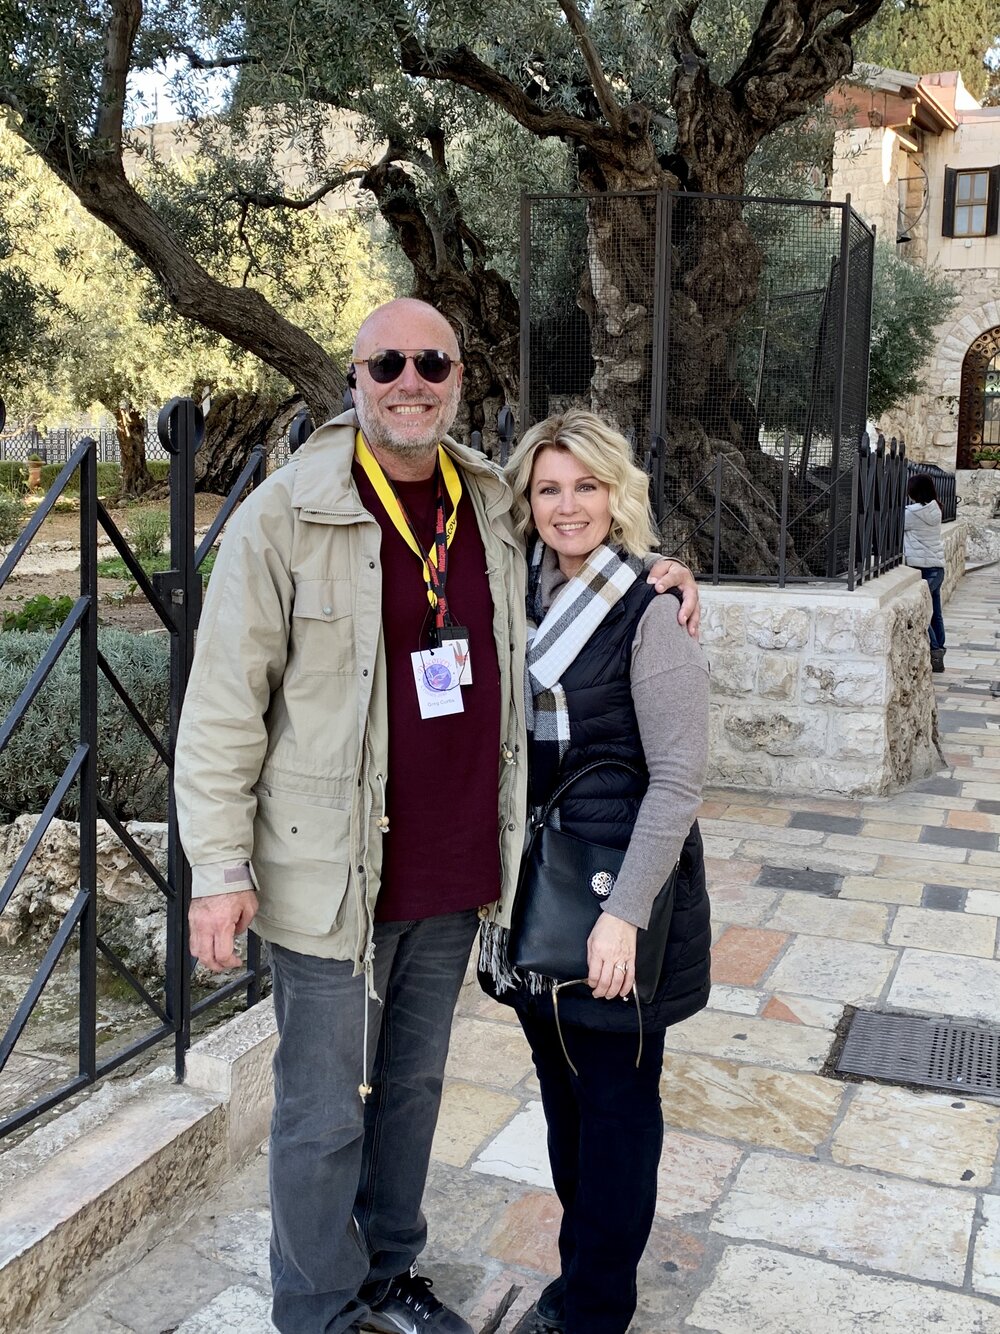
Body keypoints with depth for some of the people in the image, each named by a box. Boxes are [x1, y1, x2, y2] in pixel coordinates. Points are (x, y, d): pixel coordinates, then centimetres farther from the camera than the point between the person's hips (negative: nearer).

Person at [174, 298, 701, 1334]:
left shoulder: (497, 507, 4)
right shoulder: (286, 516, -11)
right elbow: (222, 707, -9)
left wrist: (652, 569, 5)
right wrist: (221, 870, -12)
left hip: (456, 869, 5)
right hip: (333, 876, -5)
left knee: (413, 1086, 21)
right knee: (324, 1112, 8)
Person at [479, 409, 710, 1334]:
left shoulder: (651, 615, -13)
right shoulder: (525, 599, 6)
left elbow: (678, 778, -15)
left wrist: (625, 913, -19)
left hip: (619, 880, -6)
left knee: (616, 1098, 8)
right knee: (562, 1088, 18)